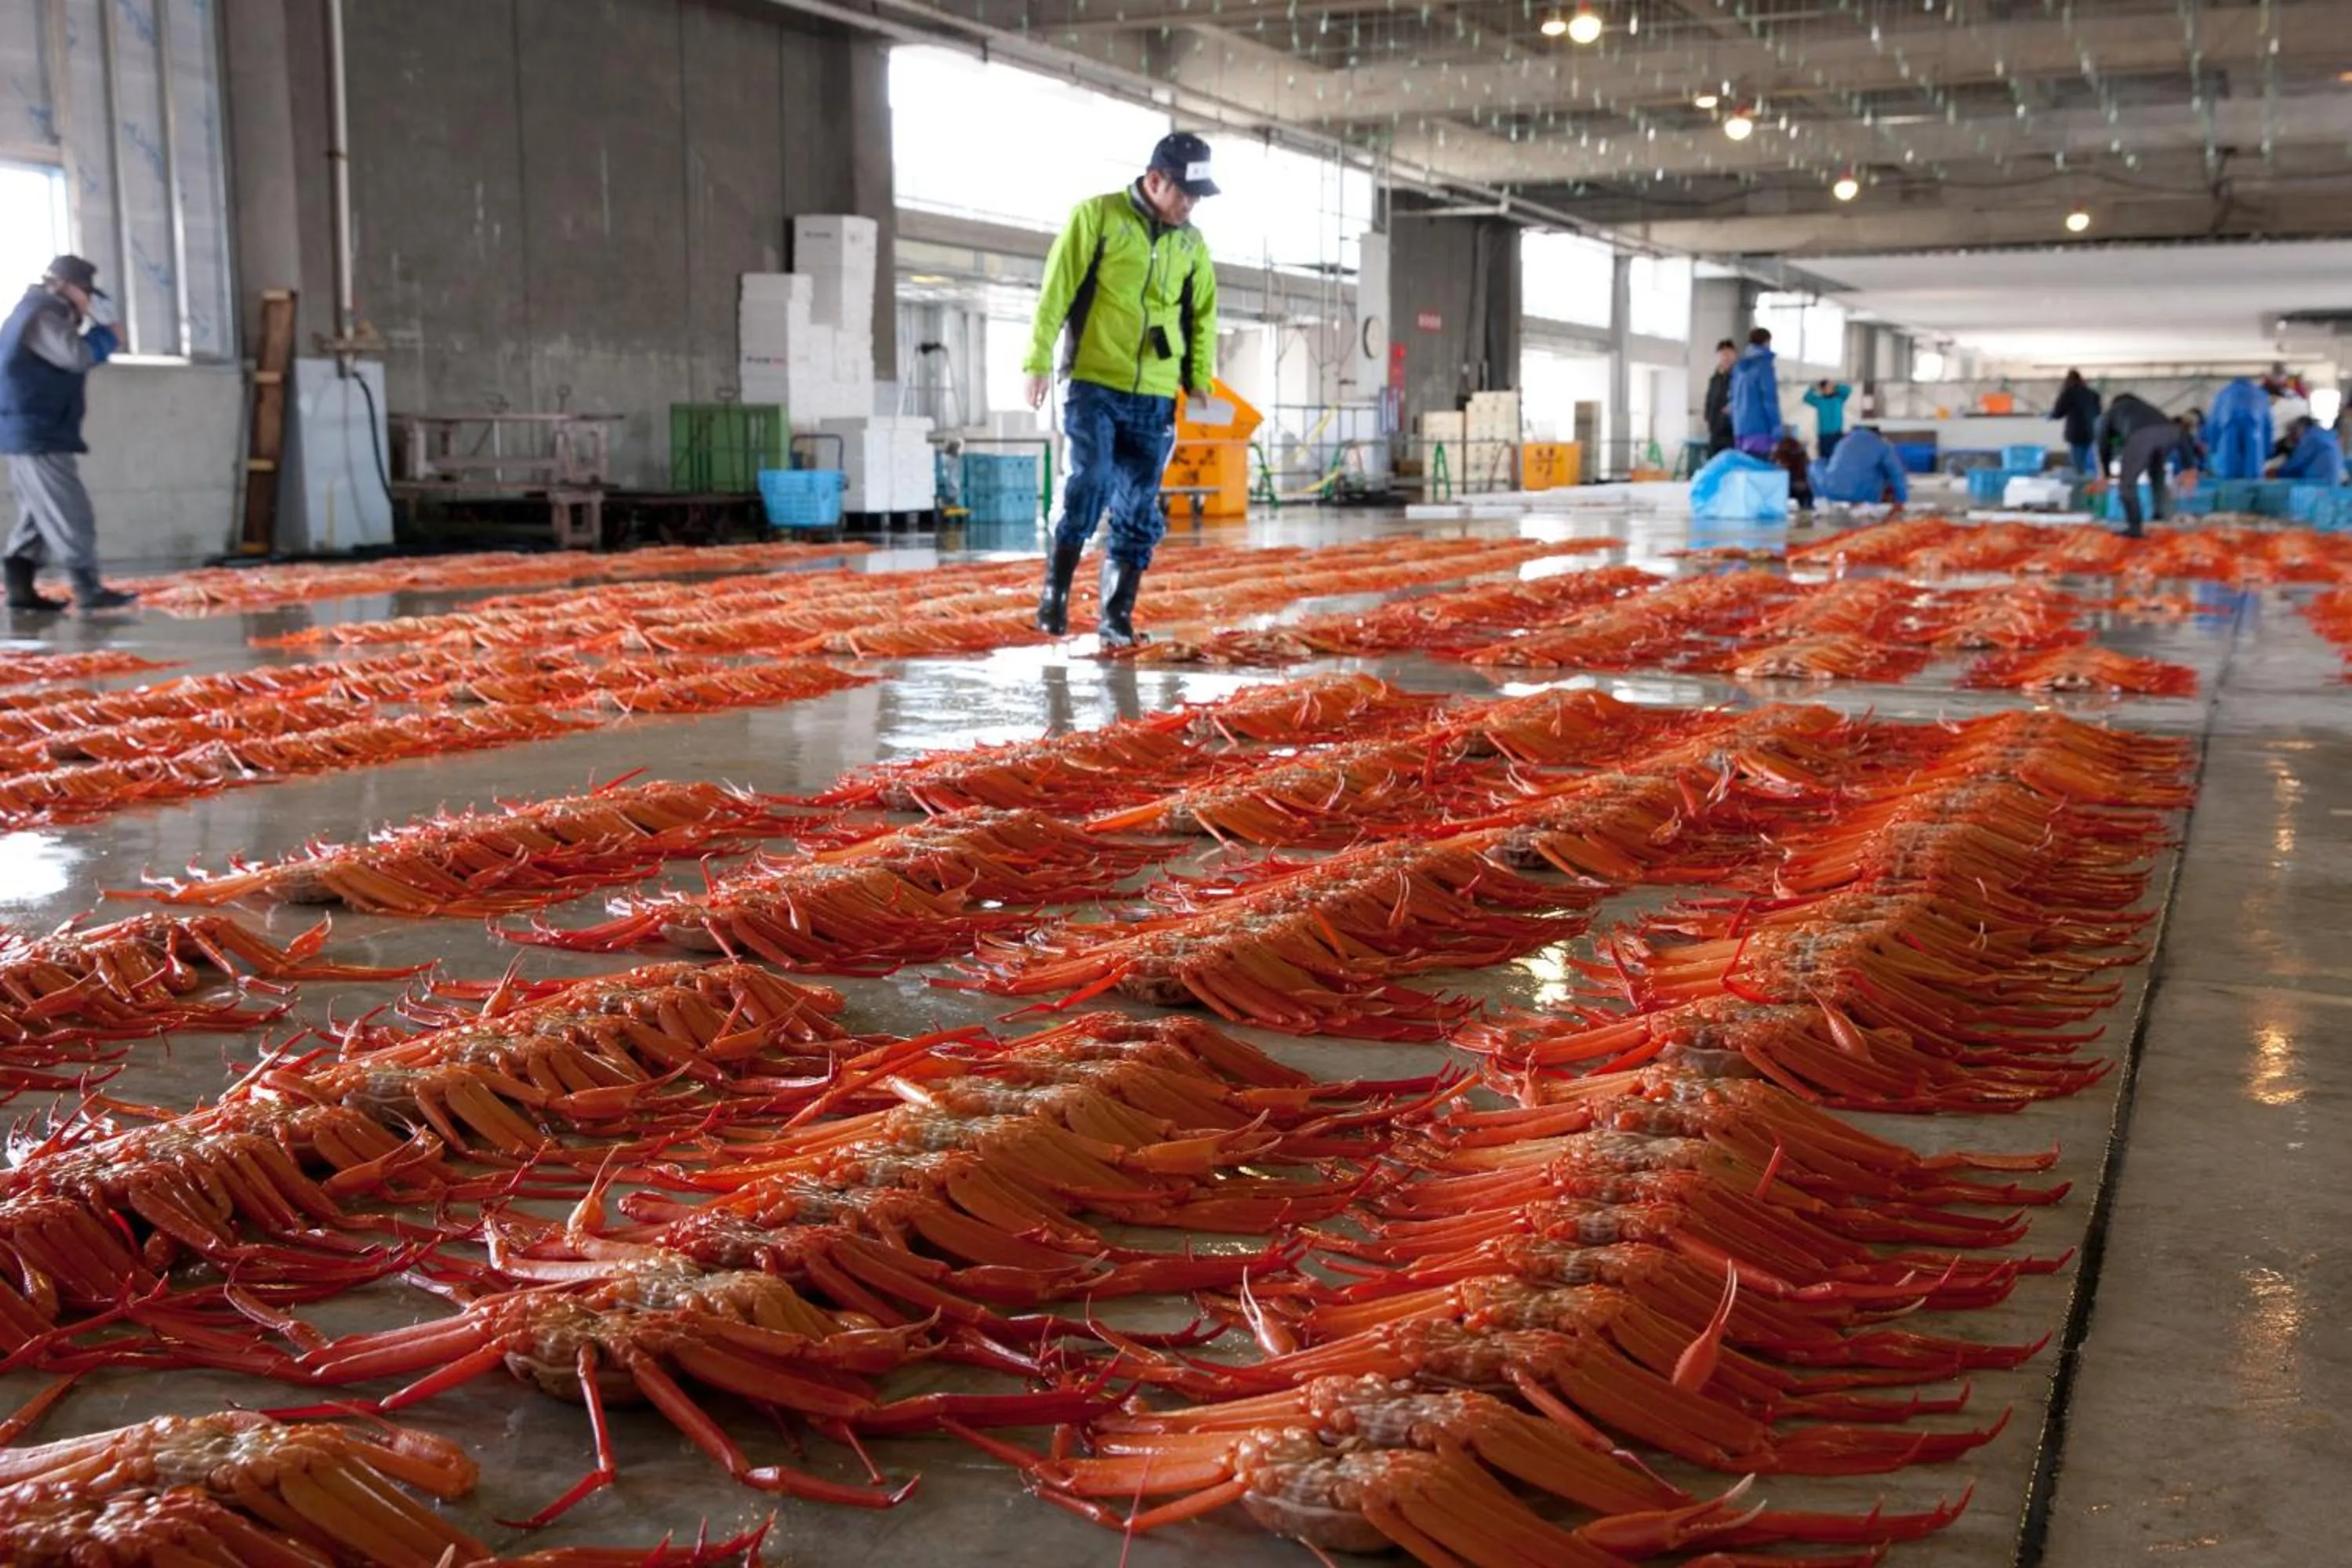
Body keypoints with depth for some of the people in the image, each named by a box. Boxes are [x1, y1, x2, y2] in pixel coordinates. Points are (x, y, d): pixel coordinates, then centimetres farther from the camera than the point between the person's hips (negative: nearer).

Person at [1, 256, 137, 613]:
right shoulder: (41, 316, -14)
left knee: (39, 516, 12)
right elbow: (78, 355, -25)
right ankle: (89, 590, -12)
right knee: (70, 515, -11)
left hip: (32, 434, 11)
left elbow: (69, 358, 20)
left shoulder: (38, 314, 21)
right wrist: (107, 334, -8)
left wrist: (84, 323, 7)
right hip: (37, 435, -11)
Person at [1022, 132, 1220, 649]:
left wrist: (1200, 380, 12)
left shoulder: (1192, 243, 11)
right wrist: (1039, 360, -7)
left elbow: (1203, 317, 21)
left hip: (1156, 397, 4)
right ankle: (1055, 591, -4)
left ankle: (1117, 614, 11)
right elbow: (1055, 291, -4)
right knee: (1091, 481, -19)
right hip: (1093, 385, -4)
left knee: (1139, 508, 3)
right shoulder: (1097, 216, -3)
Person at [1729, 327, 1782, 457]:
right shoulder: (1764, 365, -7)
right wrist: (1777, 435, -11)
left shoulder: (1739, 367, 14)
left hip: (1740, 429, 7)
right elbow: (1770, 400, -11)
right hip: (1760, 430, -7)